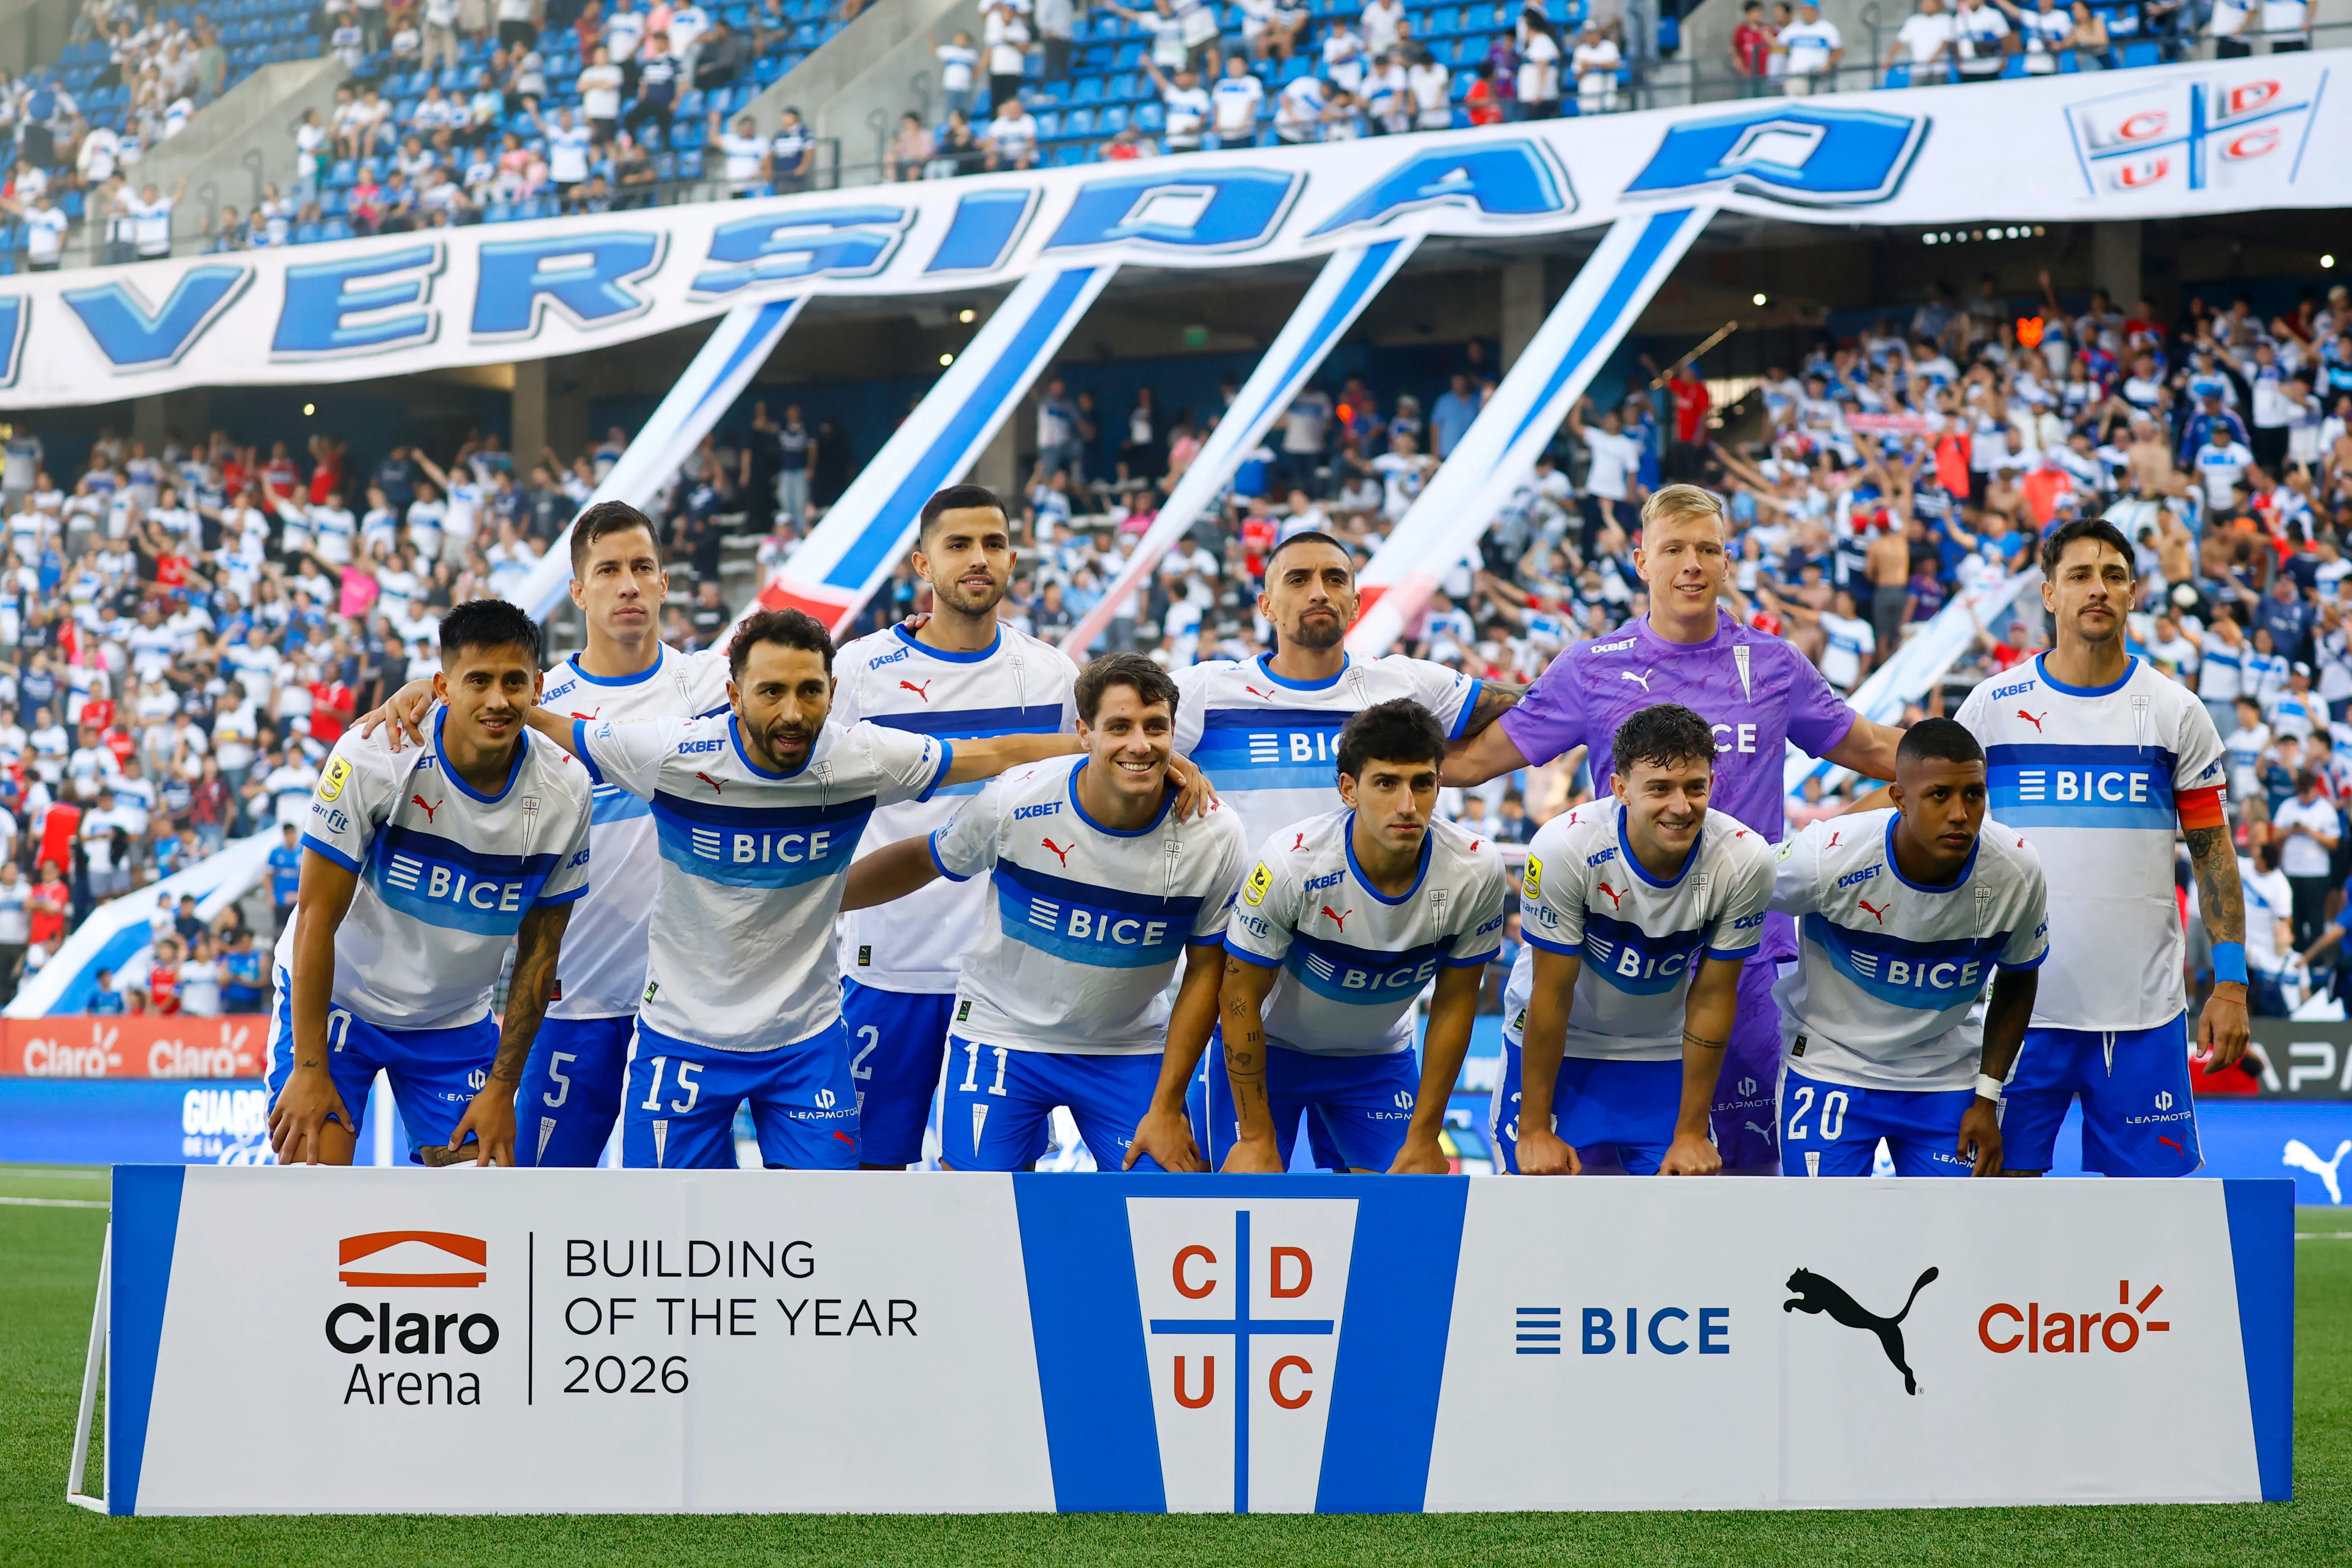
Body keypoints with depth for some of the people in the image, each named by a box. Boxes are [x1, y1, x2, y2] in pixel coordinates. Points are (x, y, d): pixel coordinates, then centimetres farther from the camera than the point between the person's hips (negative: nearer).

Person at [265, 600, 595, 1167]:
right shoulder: (371, 758, -23)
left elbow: (538, 954, -3)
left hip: (455, 1023, 3)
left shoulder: (563, 792, -13)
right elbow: (317, 918, -19)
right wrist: (309, 1070, -21)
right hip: (336, 996, -3)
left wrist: (503, 1087, -4)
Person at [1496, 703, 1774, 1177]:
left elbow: (1712, 999, -11)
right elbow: (1552, 993, -19)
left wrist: (1691, 1133, -6)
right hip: (1560, 1044, -2)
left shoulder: (1745, 861, -22)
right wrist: (1534, 1131, -14)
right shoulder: (1564, 848, -28)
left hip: (1664, 1053, 2)